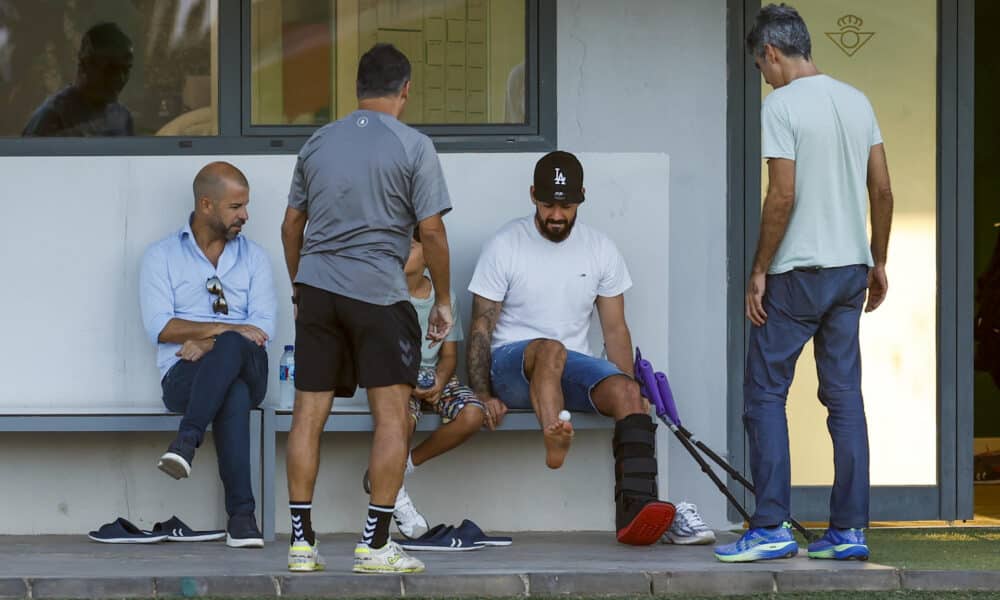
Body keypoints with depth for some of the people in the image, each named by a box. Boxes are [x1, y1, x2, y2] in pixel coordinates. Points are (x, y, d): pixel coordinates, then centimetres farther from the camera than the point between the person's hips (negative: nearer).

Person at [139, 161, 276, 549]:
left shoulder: (254, 258, 17)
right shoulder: (162, 256, 9)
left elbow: (263, 327, 3)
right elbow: (160, 327, -5)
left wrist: (211, 342, -14)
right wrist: (224, 328, -16)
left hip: (248, 371, 2)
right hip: (184, 377, -1)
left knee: (232, 347, -38)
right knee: (233, 395, -38)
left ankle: (187, 441, -42)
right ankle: (241, 514, -40)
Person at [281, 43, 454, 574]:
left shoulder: (318, 143, 12)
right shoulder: (413, 147, -3)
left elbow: (291, 225, 17)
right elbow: (431, 233, -6)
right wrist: (443, 301, 5)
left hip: (316, 289, 5)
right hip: (379, 292, -5)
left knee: (308, 414, 7)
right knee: (392, 416, 0)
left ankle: (301, 540, 7)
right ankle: (375, 544, -4)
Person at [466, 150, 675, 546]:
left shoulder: (600, 250, 9)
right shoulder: (505, 246, -1)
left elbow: (615, 329, 12)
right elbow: (481, 328, -2)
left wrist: (630, 391, 0)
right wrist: (483, 395, -14)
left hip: (573, 366, 3)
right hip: (512, 362, -3)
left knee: (626, 393, -29)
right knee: (550, 349, -39)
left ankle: (634, 506, -45)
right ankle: (554, 444, -69)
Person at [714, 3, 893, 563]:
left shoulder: (782, 105, -12)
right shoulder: (858, 102, 9)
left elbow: (783, 196, -17)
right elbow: (883, 191, 10)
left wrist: (759, 271, -9)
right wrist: (878, 263, 18)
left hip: (798, 271, -7)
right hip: (852, 268, 7)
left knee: (765, 394, 1)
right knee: (845, 397, 7)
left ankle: (774, 527, -4)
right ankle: (850, 530, 7)